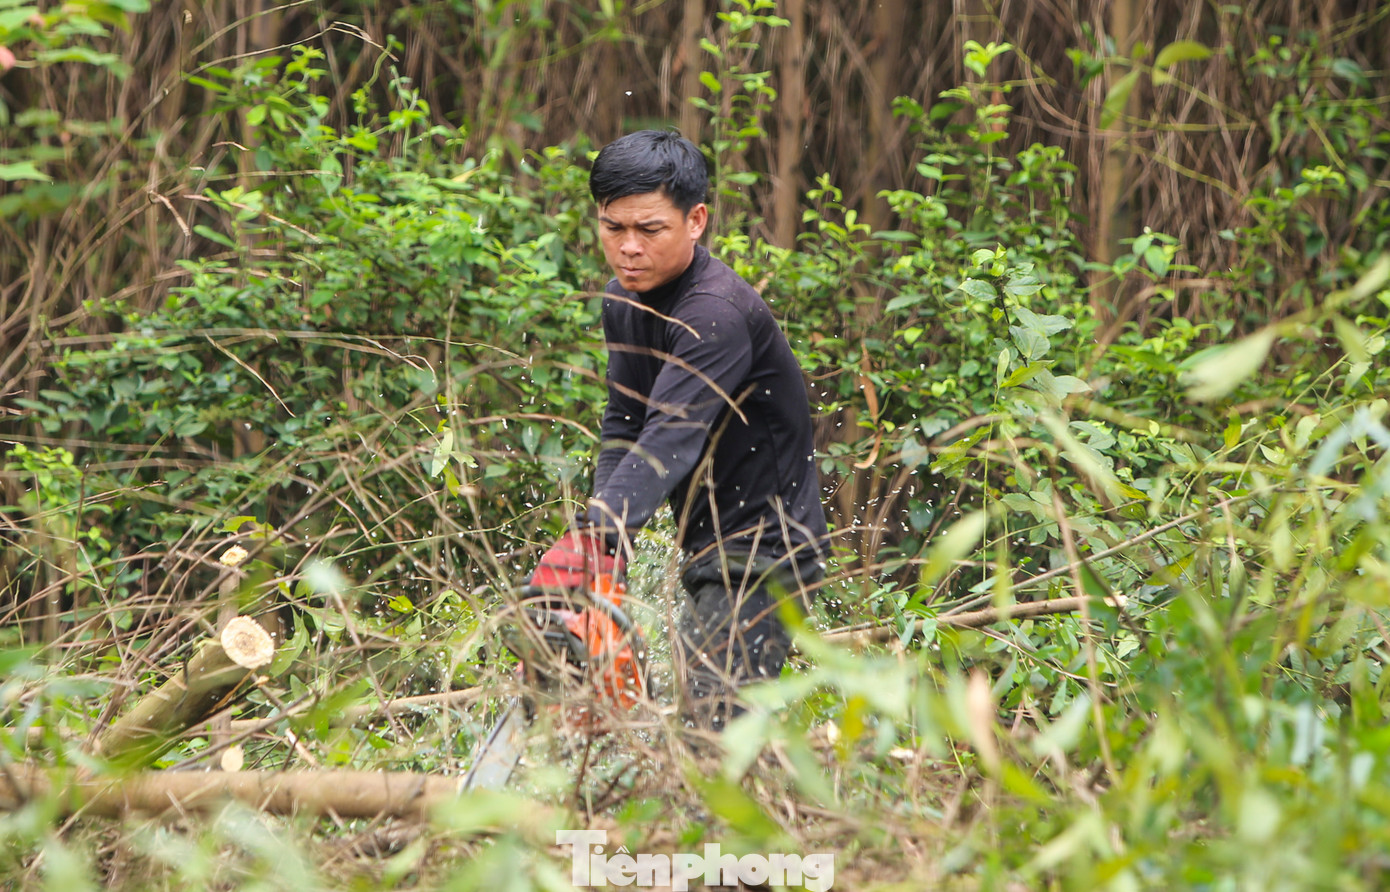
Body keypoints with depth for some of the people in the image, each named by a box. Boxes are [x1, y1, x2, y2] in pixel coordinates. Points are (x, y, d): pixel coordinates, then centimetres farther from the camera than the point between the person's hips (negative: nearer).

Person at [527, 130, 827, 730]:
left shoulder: (716, 314, -23)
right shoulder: (624, 301, 7)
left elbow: (670, 439, -36)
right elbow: (623, 428, 5)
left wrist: (599, 532, -49)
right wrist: (598, 539, -10)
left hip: (762, 550, -10)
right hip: (714, 548, 10)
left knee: (714, 726, -20)